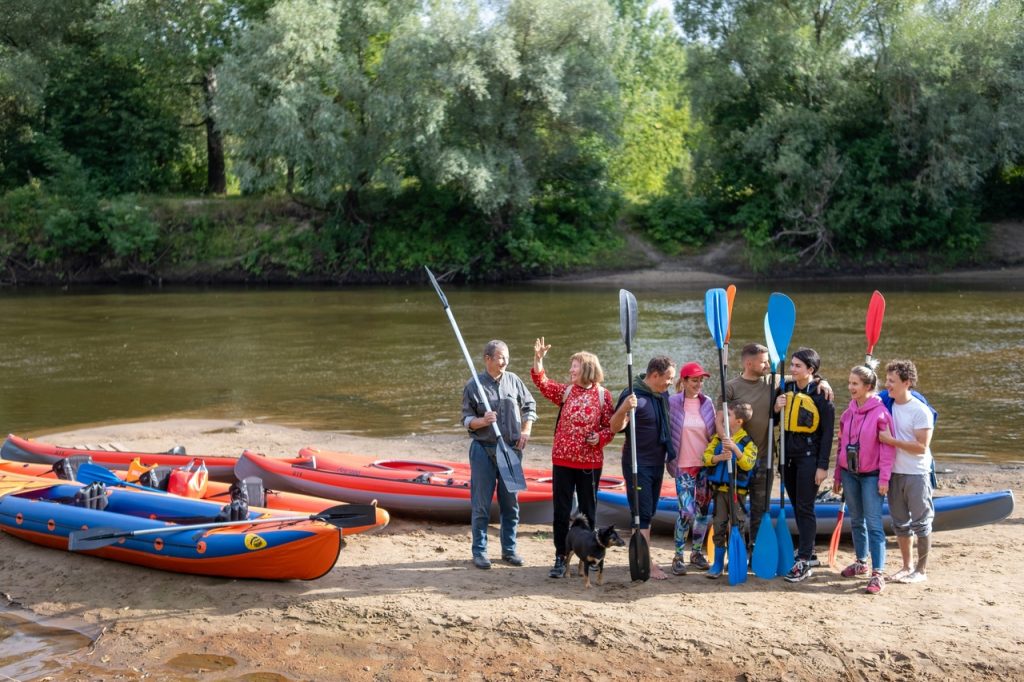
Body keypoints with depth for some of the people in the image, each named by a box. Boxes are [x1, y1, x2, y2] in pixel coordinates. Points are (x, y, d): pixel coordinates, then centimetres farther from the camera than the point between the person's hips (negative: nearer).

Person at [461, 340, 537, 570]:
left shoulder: (513, 380, 4)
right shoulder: (473, 385, -5)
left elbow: (529, 406, 15)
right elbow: (466, 419, -1)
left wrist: (526, 431, 3)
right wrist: (483, 421, -21)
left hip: (511, 448, 3)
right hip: (483, 449, -3)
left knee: (511, 503, 9)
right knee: (481, 504, 1)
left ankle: (509, 549, 21)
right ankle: (479, 551, 12)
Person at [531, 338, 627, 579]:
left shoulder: (603, 395, 0)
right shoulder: (565, 391, 3)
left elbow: (610, 426, 4)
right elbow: (543, 385, -12)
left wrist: (600, 437, -16)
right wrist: (538, 361, -25)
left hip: (590, 462, -1)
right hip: (563, 460, 1)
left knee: (588, 511, 9)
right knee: (561, 510, 3)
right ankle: (560, 558, 12)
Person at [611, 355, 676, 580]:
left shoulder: (663, 394, 5)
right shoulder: (634, 395, -18)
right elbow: (615, 427, -22)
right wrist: (623, 409, -40)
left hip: (657, 462, 8)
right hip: (638, 464, -8)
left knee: (649, 513, 15)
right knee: (641, 513, -5)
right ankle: (646, 564, -1)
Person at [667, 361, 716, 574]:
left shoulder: (708, 403, 4)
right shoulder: (673, 403, -7)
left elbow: (714, 432, 9)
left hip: (706, 464, 4)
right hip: (684, 466, -4)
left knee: (703, 511, 10)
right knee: (687, 511, -10)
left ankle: (697, 552, 25)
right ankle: (678, 556, 4)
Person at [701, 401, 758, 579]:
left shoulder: (747, 441, -5)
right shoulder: (718, 438, 7)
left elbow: (748, 464, -17)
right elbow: (706, 457, -1)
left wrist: (735, 448, -29)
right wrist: (719, 457, -19)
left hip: (738, 490, -3)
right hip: (720, 489, 3)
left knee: (737, 525, 2)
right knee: (719, 525, 6)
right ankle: (718, 563, 13)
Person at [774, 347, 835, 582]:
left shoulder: (821, 394, -10)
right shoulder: (786, 388, 8)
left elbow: (827, 432, -10)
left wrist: (823, 465, -13)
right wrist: (777, 409, -6)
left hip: (809, 456, -6)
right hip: (788, 454, 6)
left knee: (805, 508, -6)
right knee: (796, 505, 14)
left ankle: (803, 562, -3)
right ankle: (806, 547, 28)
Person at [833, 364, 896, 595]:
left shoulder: (880, 413, -11)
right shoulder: (848, 413, 7)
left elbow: (887, 447, -12)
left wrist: (884, 478, -15)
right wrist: (838, 476, 14)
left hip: (871, 475, -6)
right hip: (850, 473, 6)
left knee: (874, 523, -8)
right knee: (856, 521, 15)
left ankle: (878, 574, -7)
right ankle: (861, 563, 29)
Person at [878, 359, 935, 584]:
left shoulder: (920, 411, -13)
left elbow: (922, 447, -18)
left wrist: (892, 441, -19)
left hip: (916, 474, -6)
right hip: (894, 473, 6)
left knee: (921, 522, 4)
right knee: (900, 523, 13)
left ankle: (922, 570, 14)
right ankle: (907, 566, 26)